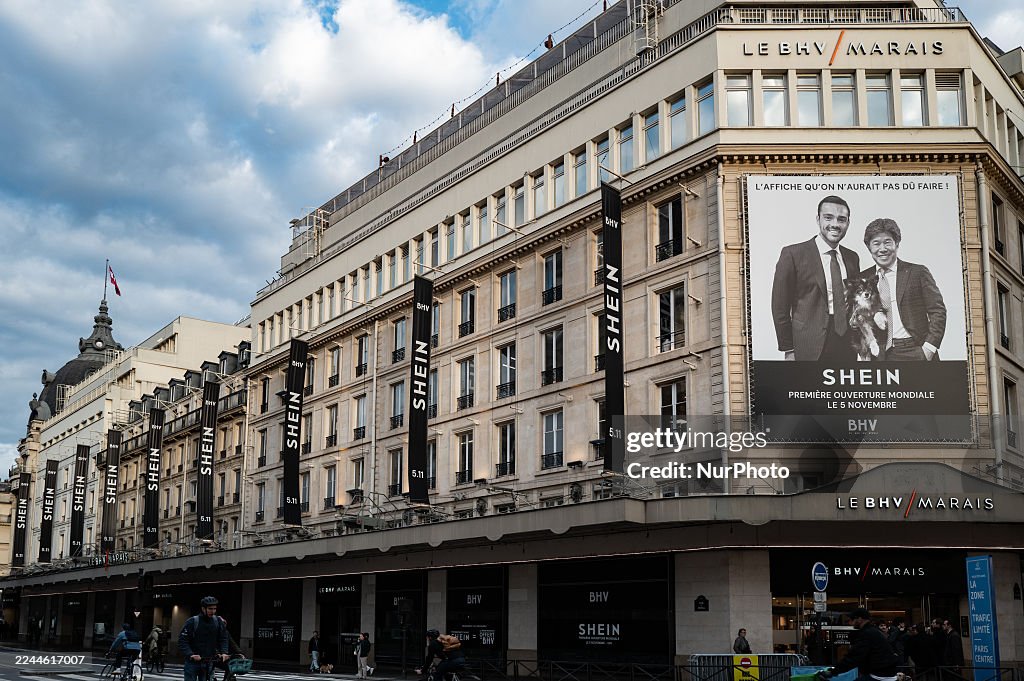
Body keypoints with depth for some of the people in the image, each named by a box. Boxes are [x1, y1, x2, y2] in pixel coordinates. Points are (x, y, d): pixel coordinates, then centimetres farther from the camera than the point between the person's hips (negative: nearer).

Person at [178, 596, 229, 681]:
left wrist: (224, 652, -12)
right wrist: (190, 654, -25)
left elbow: (223, 639, 6)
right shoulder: (192, 621, -9)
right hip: (192, 662, -3)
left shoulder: (218, 621, 2)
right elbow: (182, 641, -11)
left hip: (209, 662, 3)